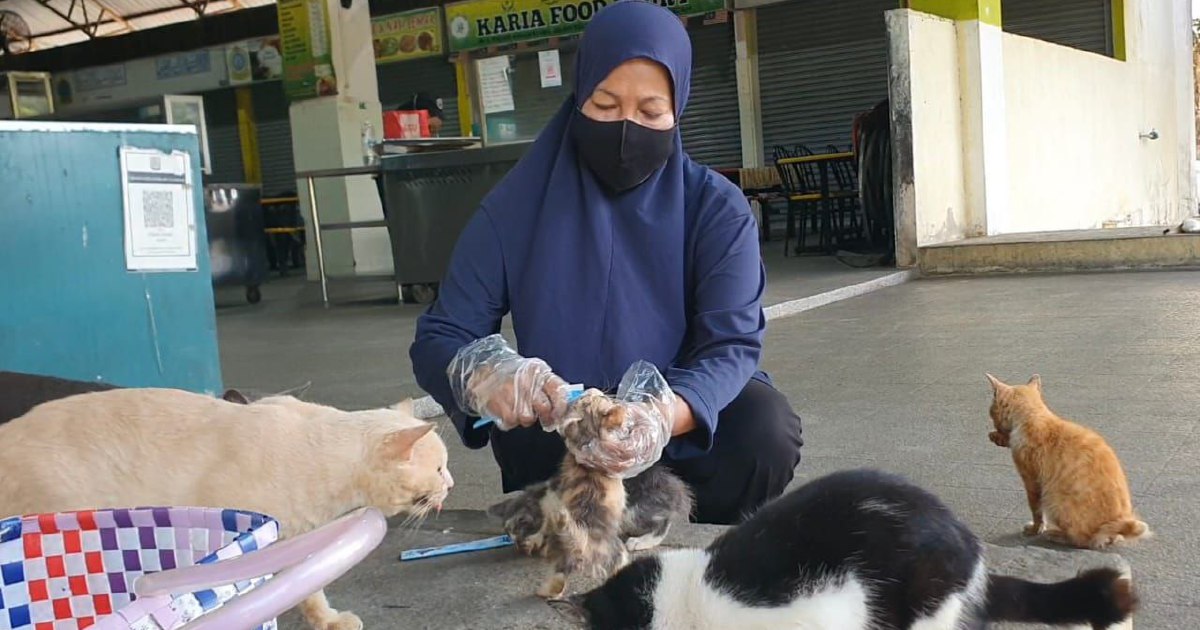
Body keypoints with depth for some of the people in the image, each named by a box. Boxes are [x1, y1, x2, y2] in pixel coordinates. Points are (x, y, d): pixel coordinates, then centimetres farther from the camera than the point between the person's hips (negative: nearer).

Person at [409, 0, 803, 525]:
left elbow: (731, 344, -18)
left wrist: (663, 417, -42)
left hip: (687, 428, 1)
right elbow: (437, 338, -10)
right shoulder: (516, 206, -8)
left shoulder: (717, 209, -8)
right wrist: (484, 377, -37)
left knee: (765, 428, -30)